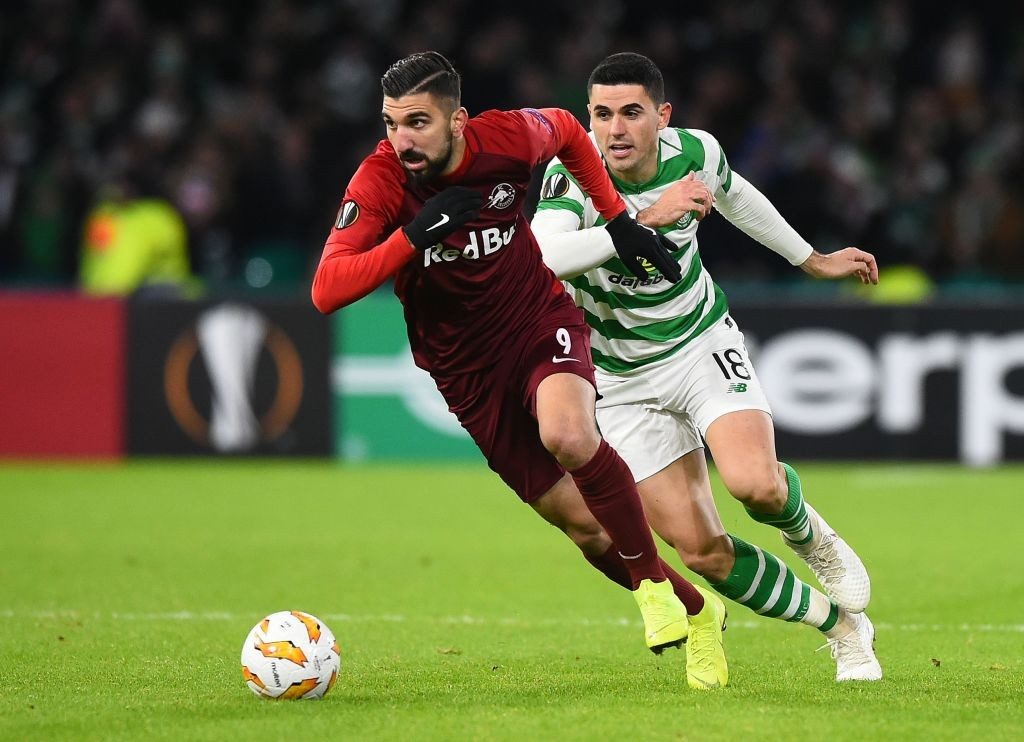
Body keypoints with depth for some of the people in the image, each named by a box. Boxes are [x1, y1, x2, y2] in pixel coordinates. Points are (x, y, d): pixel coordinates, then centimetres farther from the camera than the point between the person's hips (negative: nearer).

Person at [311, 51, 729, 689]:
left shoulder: (508, 138, -16)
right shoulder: (379, 182, -21)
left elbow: (566, 131, 10)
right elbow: (327, 291, -28)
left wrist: (619, 219, 6)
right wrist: (413, 237, -37)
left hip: (543, 320, -1)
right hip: (468, 367, 1)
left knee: (567, 435, -33)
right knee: (578, 520, 2)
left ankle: (652, 581, -13)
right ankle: (693, 610, 25)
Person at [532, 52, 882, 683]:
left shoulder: (695, 154, -12)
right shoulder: (572, 174, -23)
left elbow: (734, 196, 14)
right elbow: (544, 257, -43)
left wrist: (812, 260, 26)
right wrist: (646, 219, -45)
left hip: (703, 344, 1)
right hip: (623, 381, -1)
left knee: (755, 484, -28)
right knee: (704, 554, -6)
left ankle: (811, 537, 9)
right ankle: (844, 628, 15)